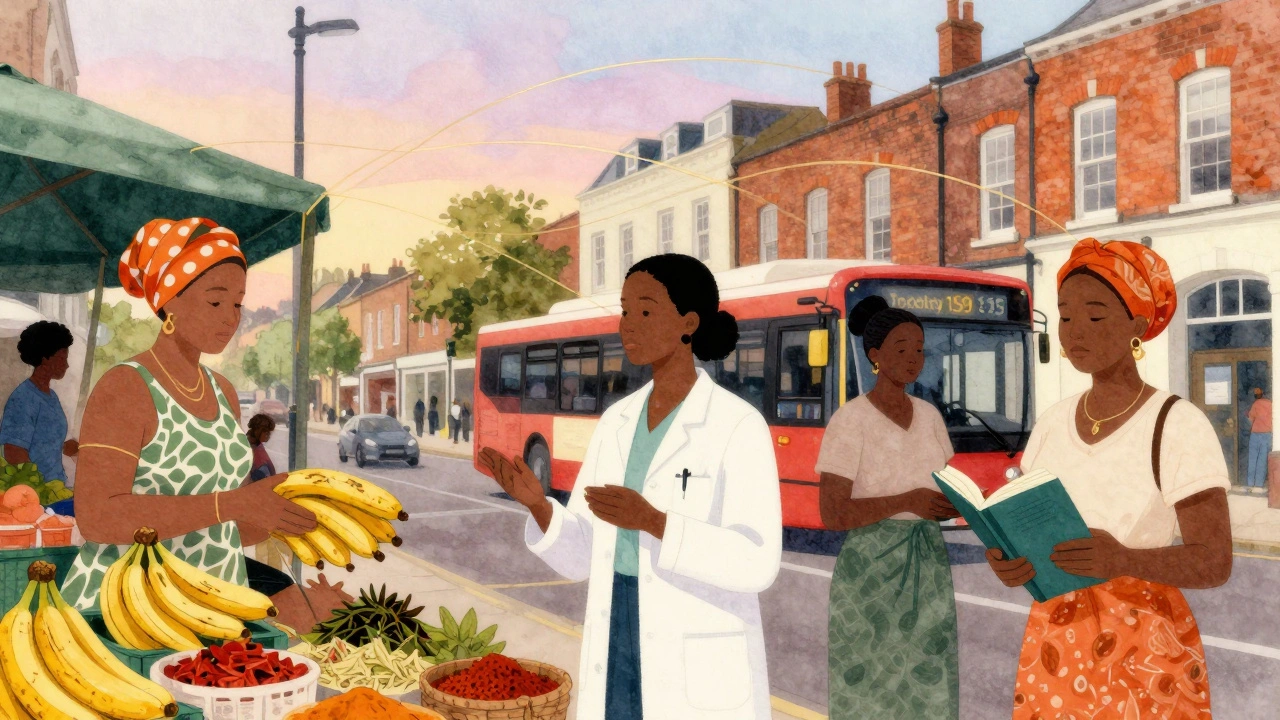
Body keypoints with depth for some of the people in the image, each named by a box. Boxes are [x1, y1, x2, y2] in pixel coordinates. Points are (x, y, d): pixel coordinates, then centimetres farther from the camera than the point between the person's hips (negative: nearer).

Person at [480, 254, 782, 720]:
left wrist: (654, 523, -29)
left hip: (701, 674, -6)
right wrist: (537, 504, -14)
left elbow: (756, 565, -17)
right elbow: (582, 558, 6)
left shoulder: (739, 426, -11)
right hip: (618, 657, 6)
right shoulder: (616, 423, 8)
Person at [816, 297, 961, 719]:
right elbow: (832, 515, -16)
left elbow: (947, 491, 13)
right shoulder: (850, 420, -12)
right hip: (871, 572, -6)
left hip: (929, 567, 6)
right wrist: (908, 501, -23)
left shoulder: (929, 415, 7)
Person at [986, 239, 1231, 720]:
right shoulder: (1052, 424, 5)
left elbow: (1214, 563, -16)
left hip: (1143, 649, -5)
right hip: (1054, 643, 5)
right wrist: (1007, 561, -15)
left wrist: (1124, 561, -34)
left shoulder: (1179, 427, -13)